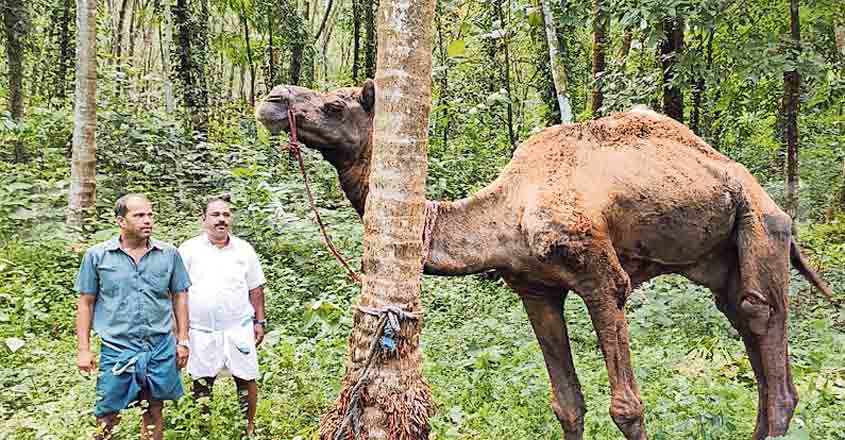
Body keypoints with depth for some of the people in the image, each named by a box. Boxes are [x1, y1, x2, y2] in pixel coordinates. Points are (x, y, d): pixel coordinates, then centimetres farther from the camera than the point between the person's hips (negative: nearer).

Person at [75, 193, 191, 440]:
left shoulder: (169, 254, 2)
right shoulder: (97, 256, -1)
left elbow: (179, 297, 9)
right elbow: (86, 303, 3)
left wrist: (182, 341, 6)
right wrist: (83, 350, 0)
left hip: (160, 349, 2)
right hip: (116, 349, -1)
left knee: (153, 413, 12)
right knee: (107, 419, 4)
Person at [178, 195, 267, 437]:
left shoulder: (244, 249, 5)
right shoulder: (189, 249, 0)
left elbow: (255, 289, 10)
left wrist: (259, 322, 6)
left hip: (239, 328, 1)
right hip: (201, 330, -1)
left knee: (247, 379, 3)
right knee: (201, 384, 8)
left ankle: (249, 427, 19)